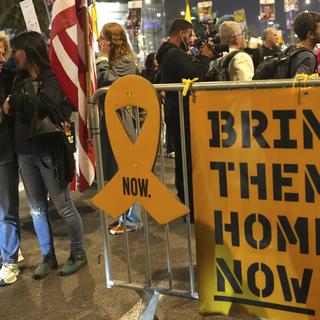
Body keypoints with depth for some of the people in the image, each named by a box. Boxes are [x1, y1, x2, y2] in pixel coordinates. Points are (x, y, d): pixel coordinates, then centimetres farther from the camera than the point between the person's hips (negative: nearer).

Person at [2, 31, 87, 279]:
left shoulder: (51, 79, -8)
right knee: (37, 208, 12)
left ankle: (79, 254, 19)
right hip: (24, 151, 7)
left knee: (63, 206, 3)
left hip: (48, 150, -7)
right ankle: (48, 257, 26)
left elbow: (44, 104, -26)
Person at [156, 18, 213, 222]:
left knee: (183, 157, 19)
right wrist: (204, 58, -6)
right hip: (183, 113, -11)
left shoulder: (168, 53, 17)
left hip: (175, 112, 11)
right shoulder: (176, 54, -17)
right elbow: (196, 75, -22)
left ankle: (185, 202, 31)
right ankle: (193, 209, -7)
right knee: (191, 159, -10)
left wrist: (201, 58, 9)